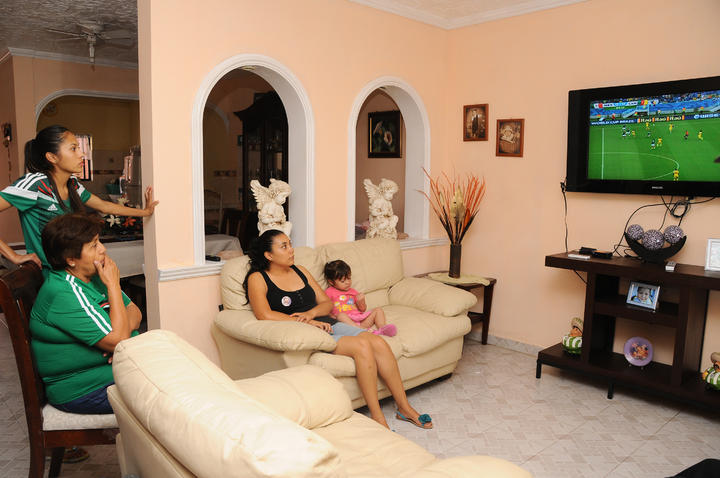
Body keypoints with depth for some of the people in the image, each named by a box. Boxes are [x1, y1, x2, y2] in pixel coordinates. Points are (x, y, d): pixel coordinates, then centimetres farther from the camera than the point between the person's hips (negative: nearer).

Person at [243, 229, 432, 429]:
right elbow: (265, 315, -18)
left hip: (328, 324, 7)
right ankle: (377, 418, -19)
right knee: (362, 346, -28)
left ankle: (404, 408, -5)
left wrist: (310, 313, -8)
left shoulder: (300, 271, 18)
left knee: (379, 343, -16)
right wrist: (308, 322, -17)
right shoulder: (258, 279, -1)